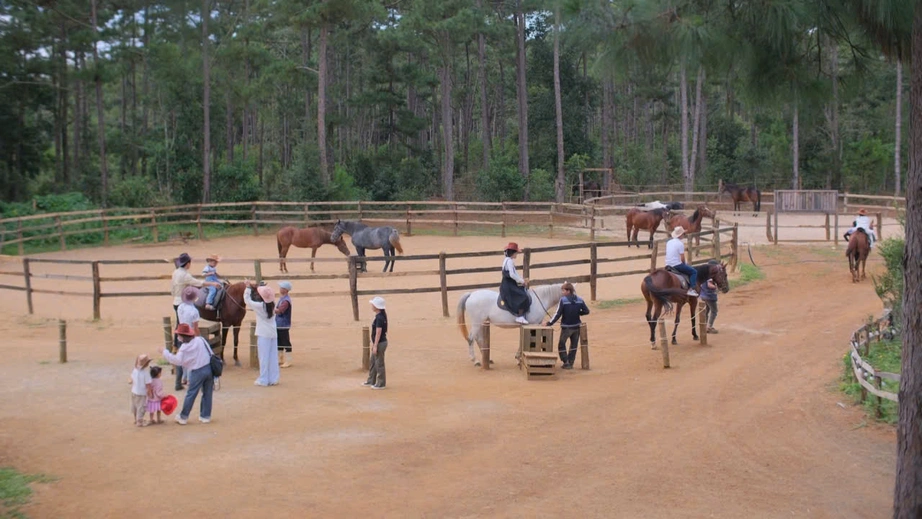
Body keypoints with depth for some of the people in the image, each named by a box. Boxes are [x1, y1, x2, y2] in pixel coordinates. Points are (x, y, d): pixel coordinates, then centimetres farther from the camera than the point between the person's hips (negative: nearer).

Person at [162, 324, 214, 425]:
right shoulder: (201, 339, 6)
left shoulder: (185, 347, -10)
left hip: (198, 371, -5)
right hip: (209, 368, 5)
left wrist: (165, 352, -9)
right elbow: (210, 353, 8)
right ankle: (205, 416, 19)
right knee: (207, 394, 13)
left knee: (191, 394, 6)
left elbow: (177, 360, -16)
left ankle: (183, 417, 14)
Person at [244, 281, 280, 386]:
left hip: (263, 334, -6)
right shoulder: (272, 305, 3)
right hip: (273, 334, 6)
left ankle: (263, 380, 4)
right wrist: (255, 287, 17)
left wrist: (248, 287, 7)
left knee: (264, 357, 0)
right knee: (273, 357, 8)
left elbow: (247, 300, -2)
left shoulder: (260, 306, -14)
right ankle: (273, 379, 13)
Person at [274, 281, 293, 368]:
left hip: (283, 326, -10)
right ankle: (280, 360, 28)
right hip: (278, 325, 10)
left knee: (286, 343, -3)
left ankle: (288, 361, 3)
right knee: (279, 343, 17)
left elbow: (279, 311, -30)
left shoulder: (286, 300, -20)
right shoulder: (282, 298, 11)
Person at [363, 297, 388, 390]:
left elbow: (378, 333, -22)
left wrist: (375, 346, -20)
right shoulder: (381, 316, 8)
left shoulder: (379, 318, -22)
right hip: (378, 343, 10)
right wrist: (373, 343, 22)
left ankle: (381, 384, 12)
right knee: (373, 362, 20)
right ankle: (371, 381, 32)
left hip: (380, 343, -10)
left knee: (379, 363, 1)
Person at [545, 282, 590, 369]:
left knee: (561, 345, 10)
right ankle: (570, 363, 20)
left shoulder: (563, 300, -16)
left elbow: (558, 314, -17)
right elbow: (586, 311, -1)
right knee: (573, 345, 16)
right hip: (576, 327, 4)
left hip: (566, 327, -4)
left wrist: (550, 323, -10)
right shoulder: (580, 300, -3)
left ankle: (566, 363, 3)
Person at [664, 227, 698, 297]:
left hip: (668, 265, 9)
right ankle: (691, 289, -11)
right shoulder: (680, 244, -14)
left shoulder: (669, 242, 10)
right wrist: (684, 264, 6)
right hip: (677, 265, -9)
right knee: (694, 272, 1)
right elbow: (682, 258, -15)